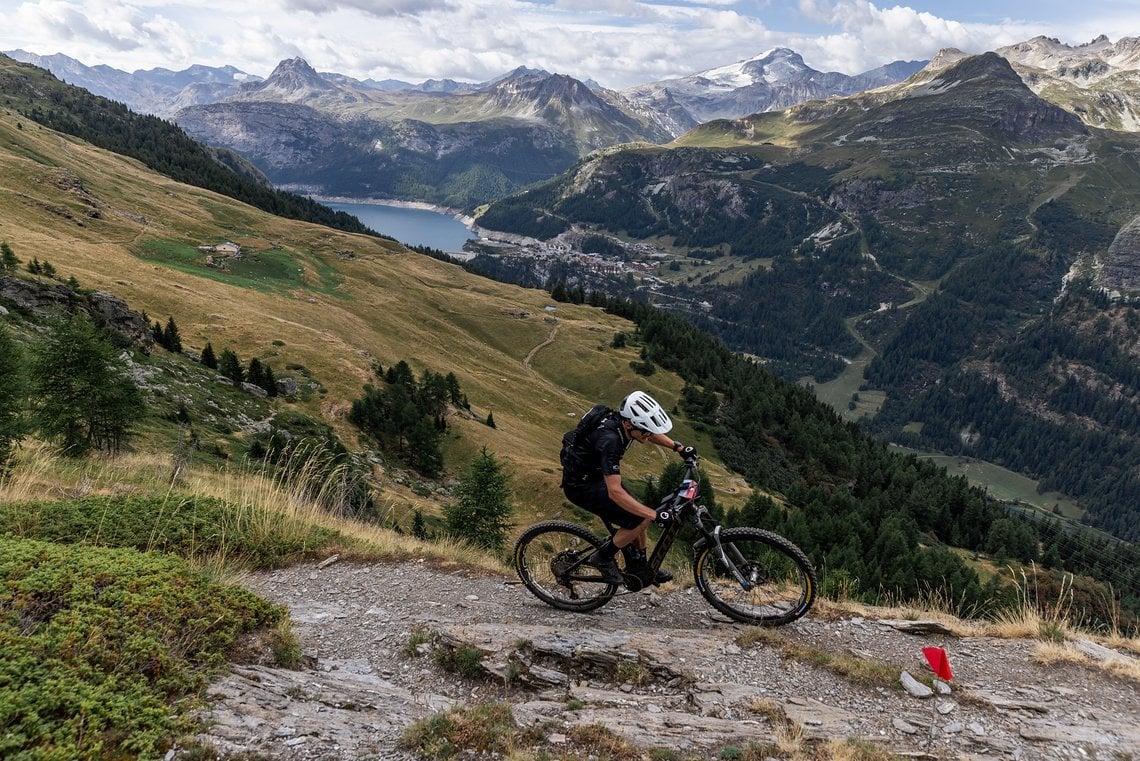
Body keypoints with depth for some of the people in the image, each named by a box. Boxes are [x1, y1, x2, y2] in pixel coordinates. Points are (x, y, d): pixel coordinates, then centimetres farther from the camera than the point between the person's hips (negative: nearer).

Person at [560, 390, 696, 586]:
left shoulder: (624, 420, -10)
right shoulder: (609, 439, -36)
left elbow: (651, 434, 16)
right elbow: (615, 492, -38)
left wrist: (679, 447, 6)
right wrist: (655, 515, -37)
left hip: (596, 475, 9)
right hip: (581, 486, -9)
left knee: (640, 513, 8)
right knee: (640, 519, -15)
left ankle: (639, 569, 23)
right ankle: (603, 557, 2)